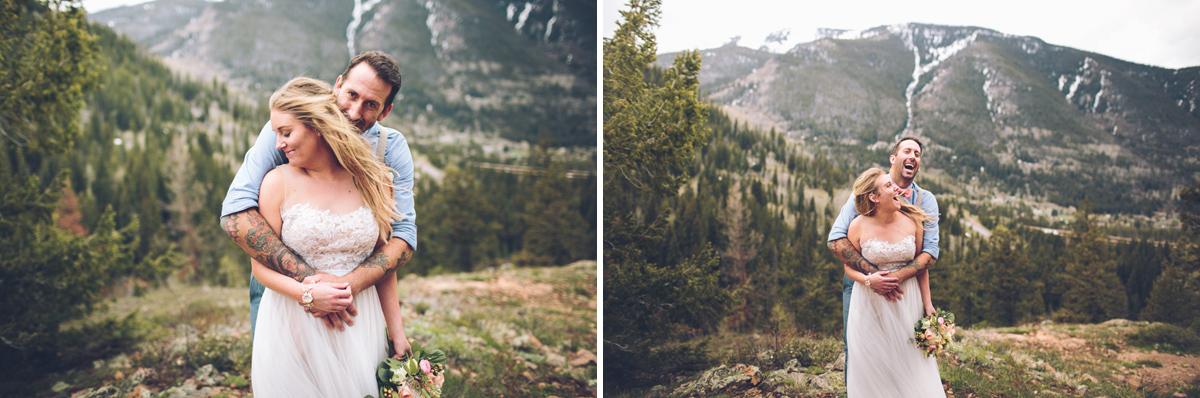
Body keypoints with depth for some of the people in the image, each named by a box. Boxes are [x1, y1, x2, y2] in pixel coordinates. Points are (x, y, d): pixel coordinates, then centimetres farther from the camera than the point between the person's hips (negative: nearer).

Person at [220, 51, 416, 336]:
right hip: (279, 282, -1)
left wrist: (350, 283, -38)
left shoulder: (392, 148, -14)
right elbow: (236, 212, -30)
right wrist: (305, 277, -39)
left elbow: (403, 235, -19)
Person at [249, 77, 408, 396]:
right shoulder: (278, 182, -5)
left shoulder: (372, 182, 0)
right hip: (293, 327, -1)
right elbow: (261, 265, -2)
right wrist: (307, 294, -20)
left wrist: (397, 332, 5)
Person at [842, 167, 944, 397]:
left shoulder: (912, 221, -5)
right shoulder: (859, 227, -11)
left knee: (912, 366, 8)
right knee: (874, 370, 6)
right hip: (871, 306, -2)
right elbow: (849, 268, 0)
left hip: (907, 303, 2)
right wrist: (869, 280, -20)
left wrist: (927, 304, 3)